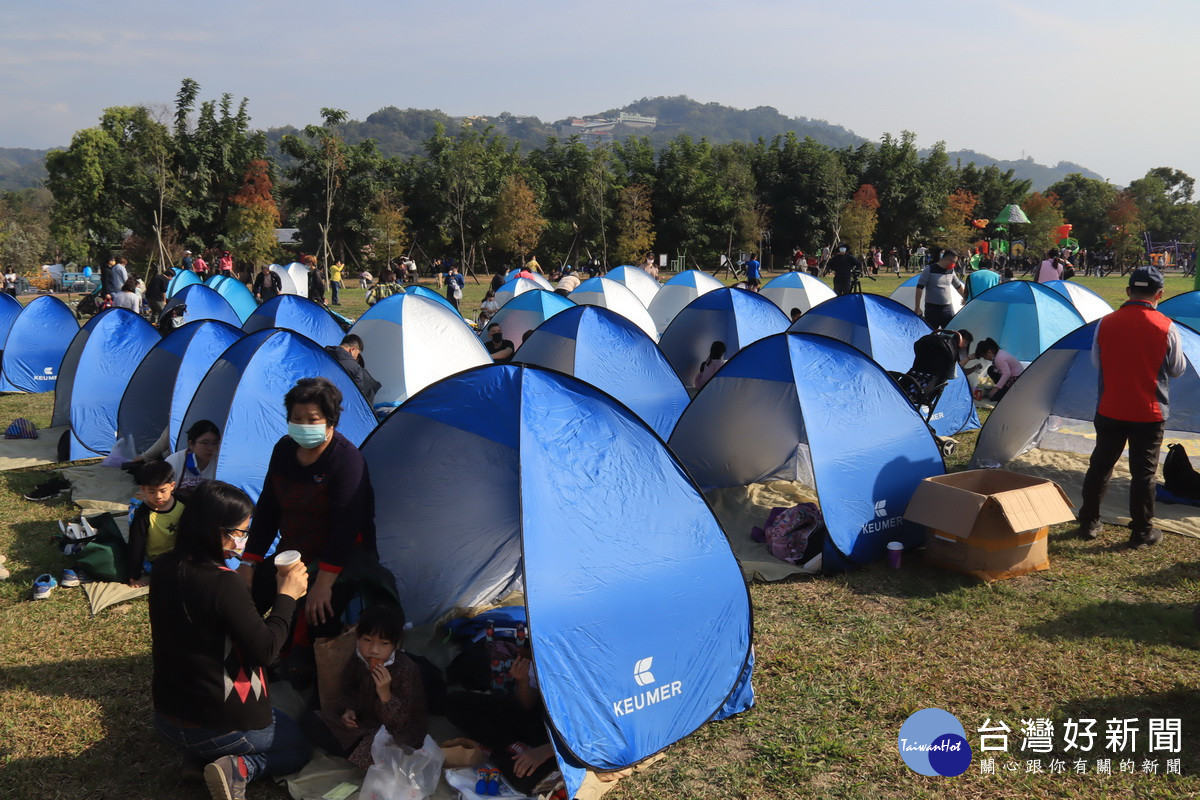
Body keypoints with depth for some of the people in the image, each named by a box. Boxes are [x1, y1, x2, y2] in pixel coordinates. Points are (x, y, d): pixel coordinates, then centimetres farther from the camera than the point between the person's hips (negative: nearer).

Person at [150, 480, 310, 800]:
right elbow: (265, 650, -22)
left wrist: (274, 587, 2)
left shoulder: (165, 568, -5)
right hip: (219, 724, -7)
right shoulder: (222, 584, -30)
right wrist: (287, 596, -12)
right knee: (299, 748, 20)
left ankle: (198, 756, 12)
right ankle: (237, 769, -5)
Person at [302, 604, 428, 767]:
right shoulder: (358, 660, -8)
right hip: (362, 722, 7)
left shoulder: (407, 669, -24)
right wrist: (349, 710, -6)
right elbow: (348, 690, 15)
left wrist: (385, 694, -36)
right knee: (309, 721, -6)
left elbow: (400, 722, -21)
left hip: (396, 731, -6)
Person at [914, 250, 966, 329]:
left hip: (948, 309, 5)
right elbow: (919, 288, -10)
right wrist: (917, 307, -13)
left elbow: (959, 287, 23)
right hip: (932, 309, -5)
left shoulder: (951, 271, 8)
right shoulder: (929, 270, -9)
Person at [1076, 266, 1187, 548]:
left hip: (1110, 410, 2)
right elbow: (1178, 369, 2)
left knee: (1100, 466, 13)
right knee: (1144, 472, 6)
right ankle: (1142, 531, 14)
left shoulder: (1105, 323, -6)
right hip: (1149, 413, -2)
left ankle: (1088, 524, 22)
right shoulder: (1166, 328, -11)